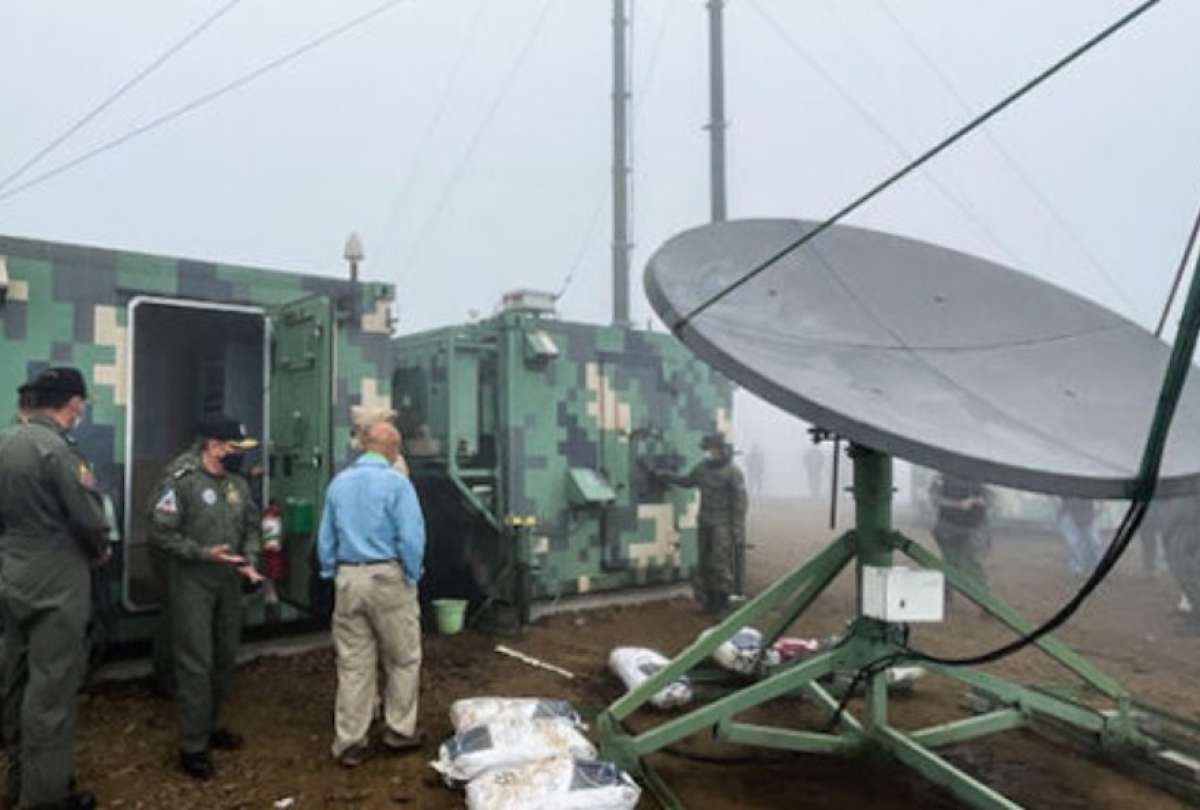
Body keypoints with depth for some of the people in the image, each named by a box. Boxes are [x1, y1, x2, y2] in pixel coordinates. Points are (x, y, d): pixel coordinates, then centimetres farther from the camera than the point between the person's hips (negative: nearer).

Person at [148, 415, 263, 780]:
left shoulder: (238, 483, 4)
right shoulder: (180, 481, -15)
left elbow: (251, 525, 12)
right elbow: (160, 533, -16)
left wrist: (249, 561, -2)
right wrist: (204, 553, -22)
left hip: (228, 582, 7)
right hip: (192, 584, -6)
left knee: (225, 659, 16)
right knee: (196, 665, -3)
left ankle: (211, 726, 34)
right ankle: (192, 747, 9)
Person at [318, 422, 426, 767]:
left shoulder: (339, 482, 7)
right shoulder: (396, 483, -11)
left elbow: (325, 538, 11)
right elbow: (411, 538, -15)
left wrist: (332, 575, 17)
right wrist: (412, 577, -3)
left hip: (347, 580, 5)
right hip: (387, 577, -5)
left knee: (353, 663, 11)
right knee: (403, 660, 12)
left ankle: (350, 742, 16)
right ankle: (400, 731, 22)